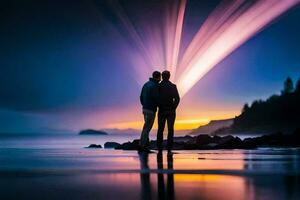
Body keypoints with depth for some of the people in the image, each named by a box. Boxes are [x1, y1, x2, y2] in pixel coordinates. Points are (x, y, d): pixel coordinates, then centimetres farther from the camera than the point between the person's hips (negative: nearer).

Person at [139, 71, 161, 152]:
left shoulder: (146, 84, 12)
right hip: (151, 110, -9)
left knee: (147, 127, 15)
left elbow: (141, 97, 15)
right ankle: (142, 146, -3)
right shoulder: (155, 86, -15)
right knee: (147, 128, -5)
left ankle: (146, 144, 17)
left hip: (145, 109, 9)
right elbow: (156, 99, -21)